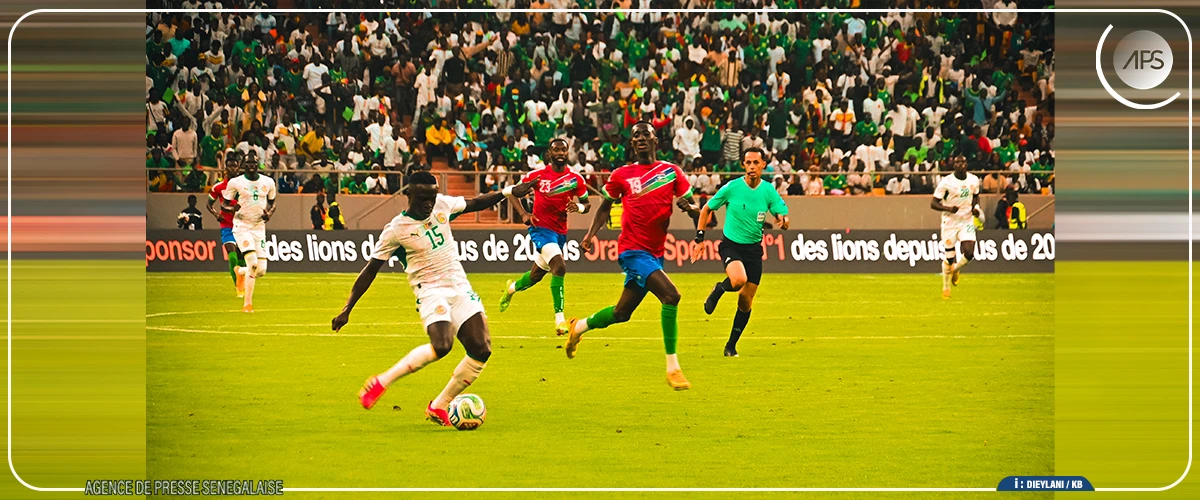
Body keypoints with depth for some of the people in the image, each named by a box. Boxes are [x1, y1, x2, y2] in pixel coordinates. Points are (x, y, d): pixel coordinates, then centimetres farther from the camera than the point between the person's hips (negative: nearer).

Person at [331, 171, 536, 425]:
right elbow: (370, 271, -5)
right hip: (430, 291, -6)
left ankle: (439, 406, 5)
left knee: (481, 350, -9)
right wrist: (347, 310, -7)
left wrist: (509, 193, 24)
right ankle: (380, 382, -16)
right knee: (441, 345, -31)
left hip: (460, 287, 6)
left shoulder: (443, 204, 3)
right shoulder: (396, 230, -10)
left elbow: (474, 204, 24)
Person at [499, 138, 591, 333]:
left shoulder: (576, 179, -1)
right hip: (541, 228, -5)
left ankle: (512, 288, 53)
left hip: (561, 232, 5)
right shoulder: (537, 176, -7)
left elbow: (587, 204, 7)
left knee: (536, 275, 19)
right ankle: (559, 318, -24)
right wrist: (524, 213, -11)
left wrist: (578, 207, -17)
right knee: (559, 266, -26)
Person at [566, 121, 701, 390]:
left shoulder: (672, 172, 5)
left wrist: (687, 206, -17)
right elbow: (605, 206, 16)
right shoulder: (622, 175, 3)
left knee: (622, 313, 15)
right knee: (670, 295, -24)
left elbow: (694, 209, 5)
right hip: (632, 249, -4)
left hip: (655, 253, 4)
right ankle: (672, 367, -19)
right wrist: (591, 234, 4)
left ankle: (579, 327, 44)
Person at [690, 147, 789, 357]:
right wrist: (700, 239, -3)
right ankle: (718, 291, 4)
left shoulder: (769, 191, -4)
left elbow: (785, 217, -4)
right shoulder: (732, 188, -10)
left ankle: (731, 346, 22)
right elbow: (707, 209, 2)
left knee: (746, 302, 5)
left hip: (754, 248, 3)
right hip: (731, 245, -3)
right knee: (739, 280, -33)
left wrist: (783, 220, -29)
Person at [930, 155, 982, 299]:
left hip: (967, 221, 3)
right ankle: (946, 287, 23)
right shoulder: (946, 182, -13)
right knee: (949, 258, 0)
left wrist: (975, 207, 0)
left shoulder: (974, 180, 1)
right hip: (950, 222, -3)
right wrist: (948, 208, -28)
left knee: (969, 253, -13)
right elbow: (933, 203, -11)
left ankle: (955, 269, 22)